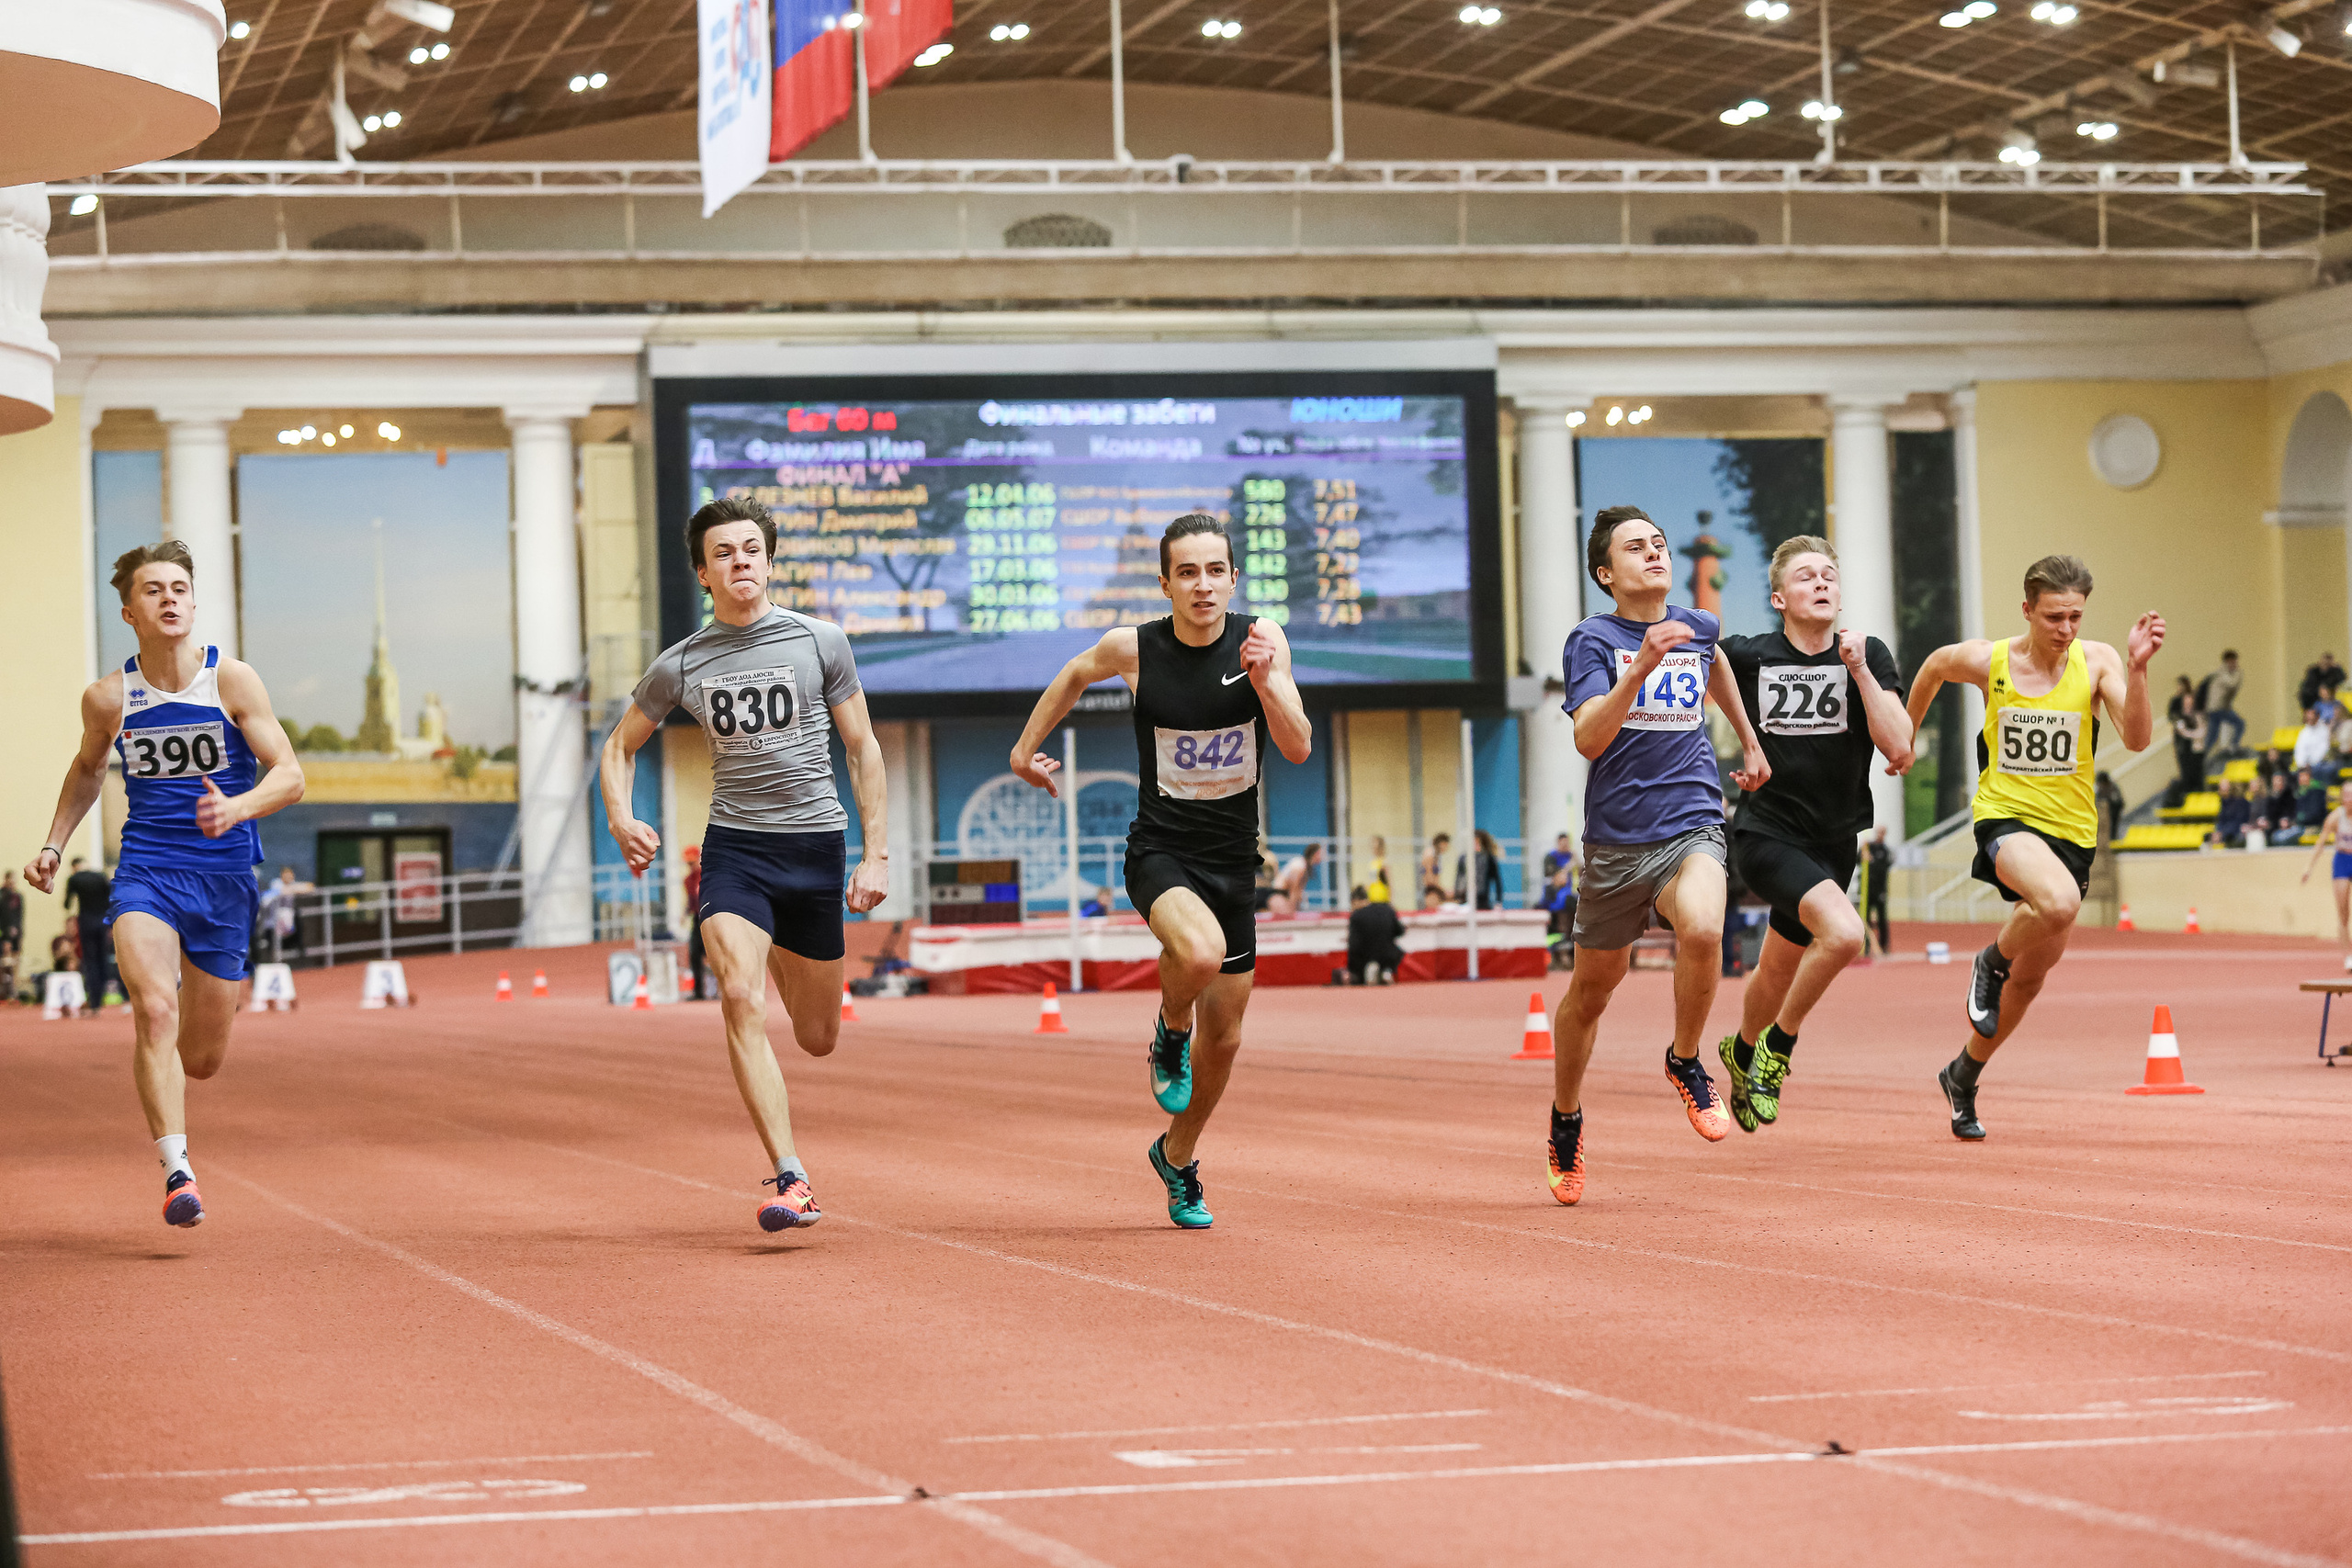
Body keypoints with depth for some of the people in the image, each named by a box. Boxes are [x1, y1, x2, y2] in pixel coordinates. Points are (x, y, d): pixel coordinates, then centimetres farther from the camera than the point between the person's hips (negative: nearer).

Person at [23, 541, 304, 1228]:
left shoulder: (231, 680, -6)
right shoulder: (108, 698, 0)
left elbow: (289, 776, -9)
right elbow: (87, 769, 21)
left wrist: (237, 809, -28)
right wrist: (53, 844, 12)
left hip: (224, 878, 0)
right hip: (145, 872, 0)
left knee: (201, 1059, 8)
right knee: (154, 1008, -27)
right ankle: (178, 1173, -29)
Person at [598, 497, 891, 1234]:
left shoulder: (819, 642, 0)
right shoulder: (681, 665, 3)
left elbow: (862, 747, 6)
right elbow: (621, 745, 17)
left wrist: (876, 855, 1)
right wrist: (622, 819, -3)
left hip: (816, 843, 1)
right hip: (734, 844, -1)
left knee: (818, 1037, 10)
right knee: (741, 1001, -23)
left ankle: (784, 963, 49)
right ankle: (791, 1181, -25)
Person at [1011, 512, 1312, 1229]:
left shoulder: (1261, 639, -7)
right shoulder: (1134, 648, -9)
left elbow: (1299, 748, -11)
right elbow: (1077, 674, 14)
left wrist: (1265, 679, -25)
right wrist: (1027, 745, 20)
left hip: (1232, 860, 3)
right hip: (1160, 850, -3)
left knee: (1223, 1035, 11)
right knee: (1201, 951, -36)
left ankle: (1178, 1156, 37)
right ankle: (1169, 1031, -1)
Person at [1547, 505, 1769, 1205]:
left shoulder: (1699, 628, 7)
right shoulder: (1592, 640, -6)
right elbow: (1589, 740, -22)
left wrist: (1750, 742, 39)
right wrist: (1642, 664, -33)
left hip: (1692, 826, 1)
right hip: (1615, 840, -1)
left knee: (1702, 931, -30)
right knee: (1591, 990, 11)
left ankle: (1686, 1063, -4)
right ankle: (1565, 1124, 35)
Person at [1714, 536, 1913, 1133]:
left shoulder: (1869, 656, -4)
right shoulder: (1746, 656, -8)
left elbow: (1900, 751, -15)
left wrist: (1859, 670, -20)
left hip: (1833, 842, 4)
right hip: (1766, 833, -4)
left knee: (1779, 972, 19)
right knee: (1843, 932, -29)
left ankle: (1743, 1050, 51)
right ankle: (1779, 1046, -6)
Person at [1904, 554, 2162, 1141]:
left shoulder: (2096, 662, -8)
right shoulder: (1987, 660, -7)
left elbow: (2137, 738, -20)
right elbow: (1932, 667, 15)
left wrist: (2136, 669, -33)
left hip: (2070, 829, 3)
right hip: (2006, 815, -3)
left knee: (2031, 978, 13)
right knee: (2060, 903, -36)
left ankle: (1964, 1075, 37)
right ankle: (1992, 962, -4)